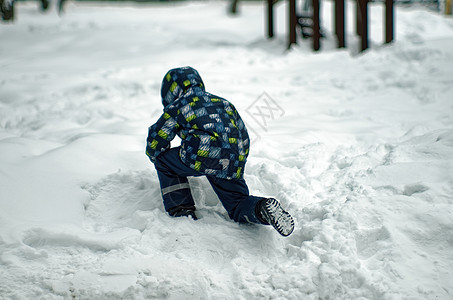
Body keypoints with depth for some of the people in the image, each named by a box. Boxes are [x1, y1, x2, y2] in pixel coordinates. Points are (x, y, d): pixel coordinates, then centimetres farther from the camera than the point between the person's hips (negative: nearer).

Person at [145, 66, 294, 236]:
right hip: (233, 165, 5)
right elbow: (244, 140, 35)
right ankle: (263, 208, -16)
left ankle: (181, 211, 15)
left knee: (163, 159, 21)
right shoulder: (224, 103, 32)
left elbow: (155, 143, 16)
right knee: (238, 206, 18)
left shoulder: (177, 107, 16)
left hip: (202, 157, -5)